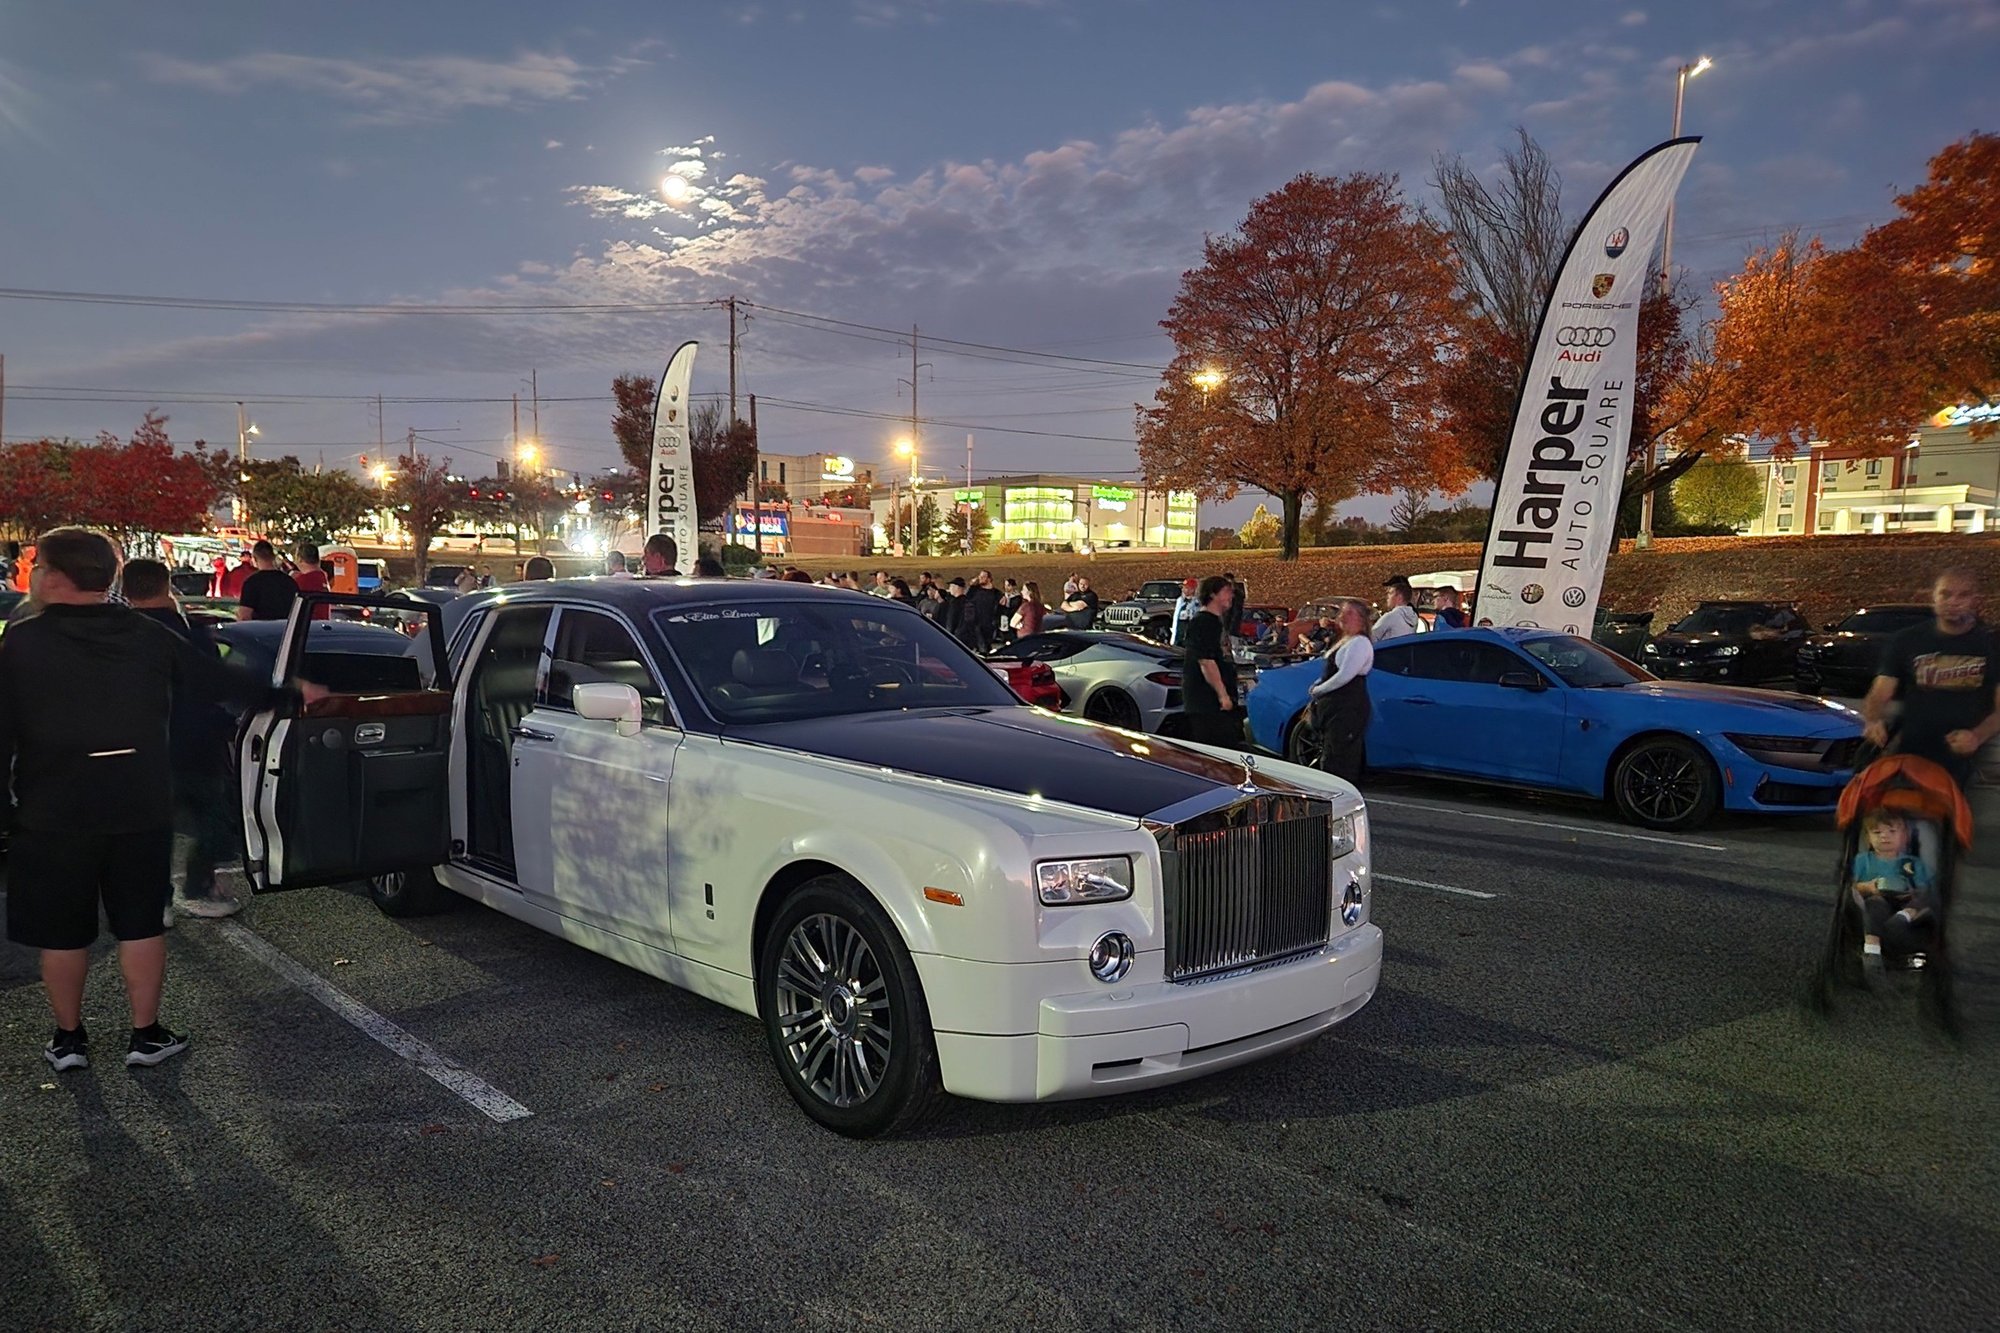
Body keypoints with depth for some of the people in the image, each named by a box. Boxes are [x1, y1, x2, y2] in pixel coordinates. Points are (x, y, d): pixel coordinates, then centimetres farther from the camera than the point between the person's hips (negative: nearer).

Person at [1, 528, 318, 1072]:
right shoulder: (148, 637, 0)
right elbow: (223, 680, 7)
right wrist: (290, 695, 21)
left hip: (54, 816, -2)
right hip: (141, 810, 3)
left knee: (61, 931, 11)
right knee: (140, 924, 11)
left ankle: (68, 1039, 23)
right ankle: (147, 1035, 17)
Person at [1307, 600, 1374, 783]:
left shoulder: (1360, 643, -10)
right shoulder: (1344, 641, 21)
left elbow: (1345, 675, -18)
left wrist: (1318, 690, -9)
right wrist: (1318, 688, 5)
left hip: (1347, 708, -10)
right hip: (1335, 706, 10)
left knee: (1338, 760, -11)